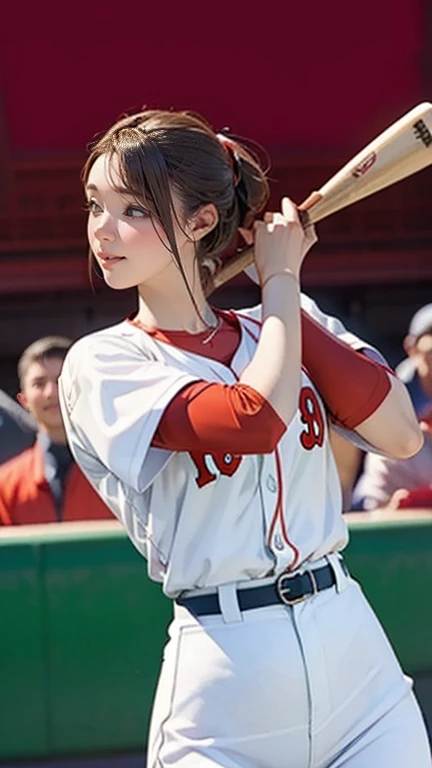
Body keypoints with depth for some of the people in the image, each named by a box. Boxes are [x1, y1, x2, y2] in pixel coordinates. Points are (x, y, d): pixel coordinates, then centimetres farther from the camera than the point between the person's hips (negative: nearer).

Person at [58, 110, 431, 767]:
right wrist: (280, 282, -4)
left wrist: (285, 288, -2)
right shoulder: (102, 365, -4)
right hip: (223, 669, -4)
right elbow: (256, 418, -19)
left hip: (352, 639, 4)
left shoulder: (286, 327, 10)